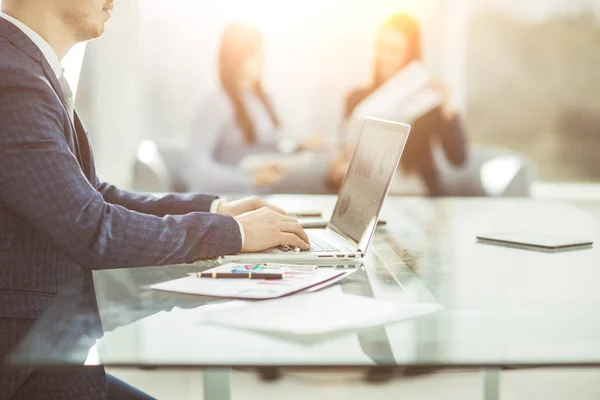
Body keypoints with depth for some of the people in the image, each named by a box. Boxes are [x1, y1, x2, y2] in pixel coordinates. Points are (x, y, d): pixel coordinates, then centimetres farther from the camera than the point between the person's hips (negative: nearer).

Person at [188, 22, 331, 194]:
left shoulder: (263, 100, 9)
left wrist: (300, 147, 3)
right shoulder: (216, 104, -15)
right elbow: (198, 166, -22)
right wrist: (250, 177, -30)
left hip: (259, 197, 7)